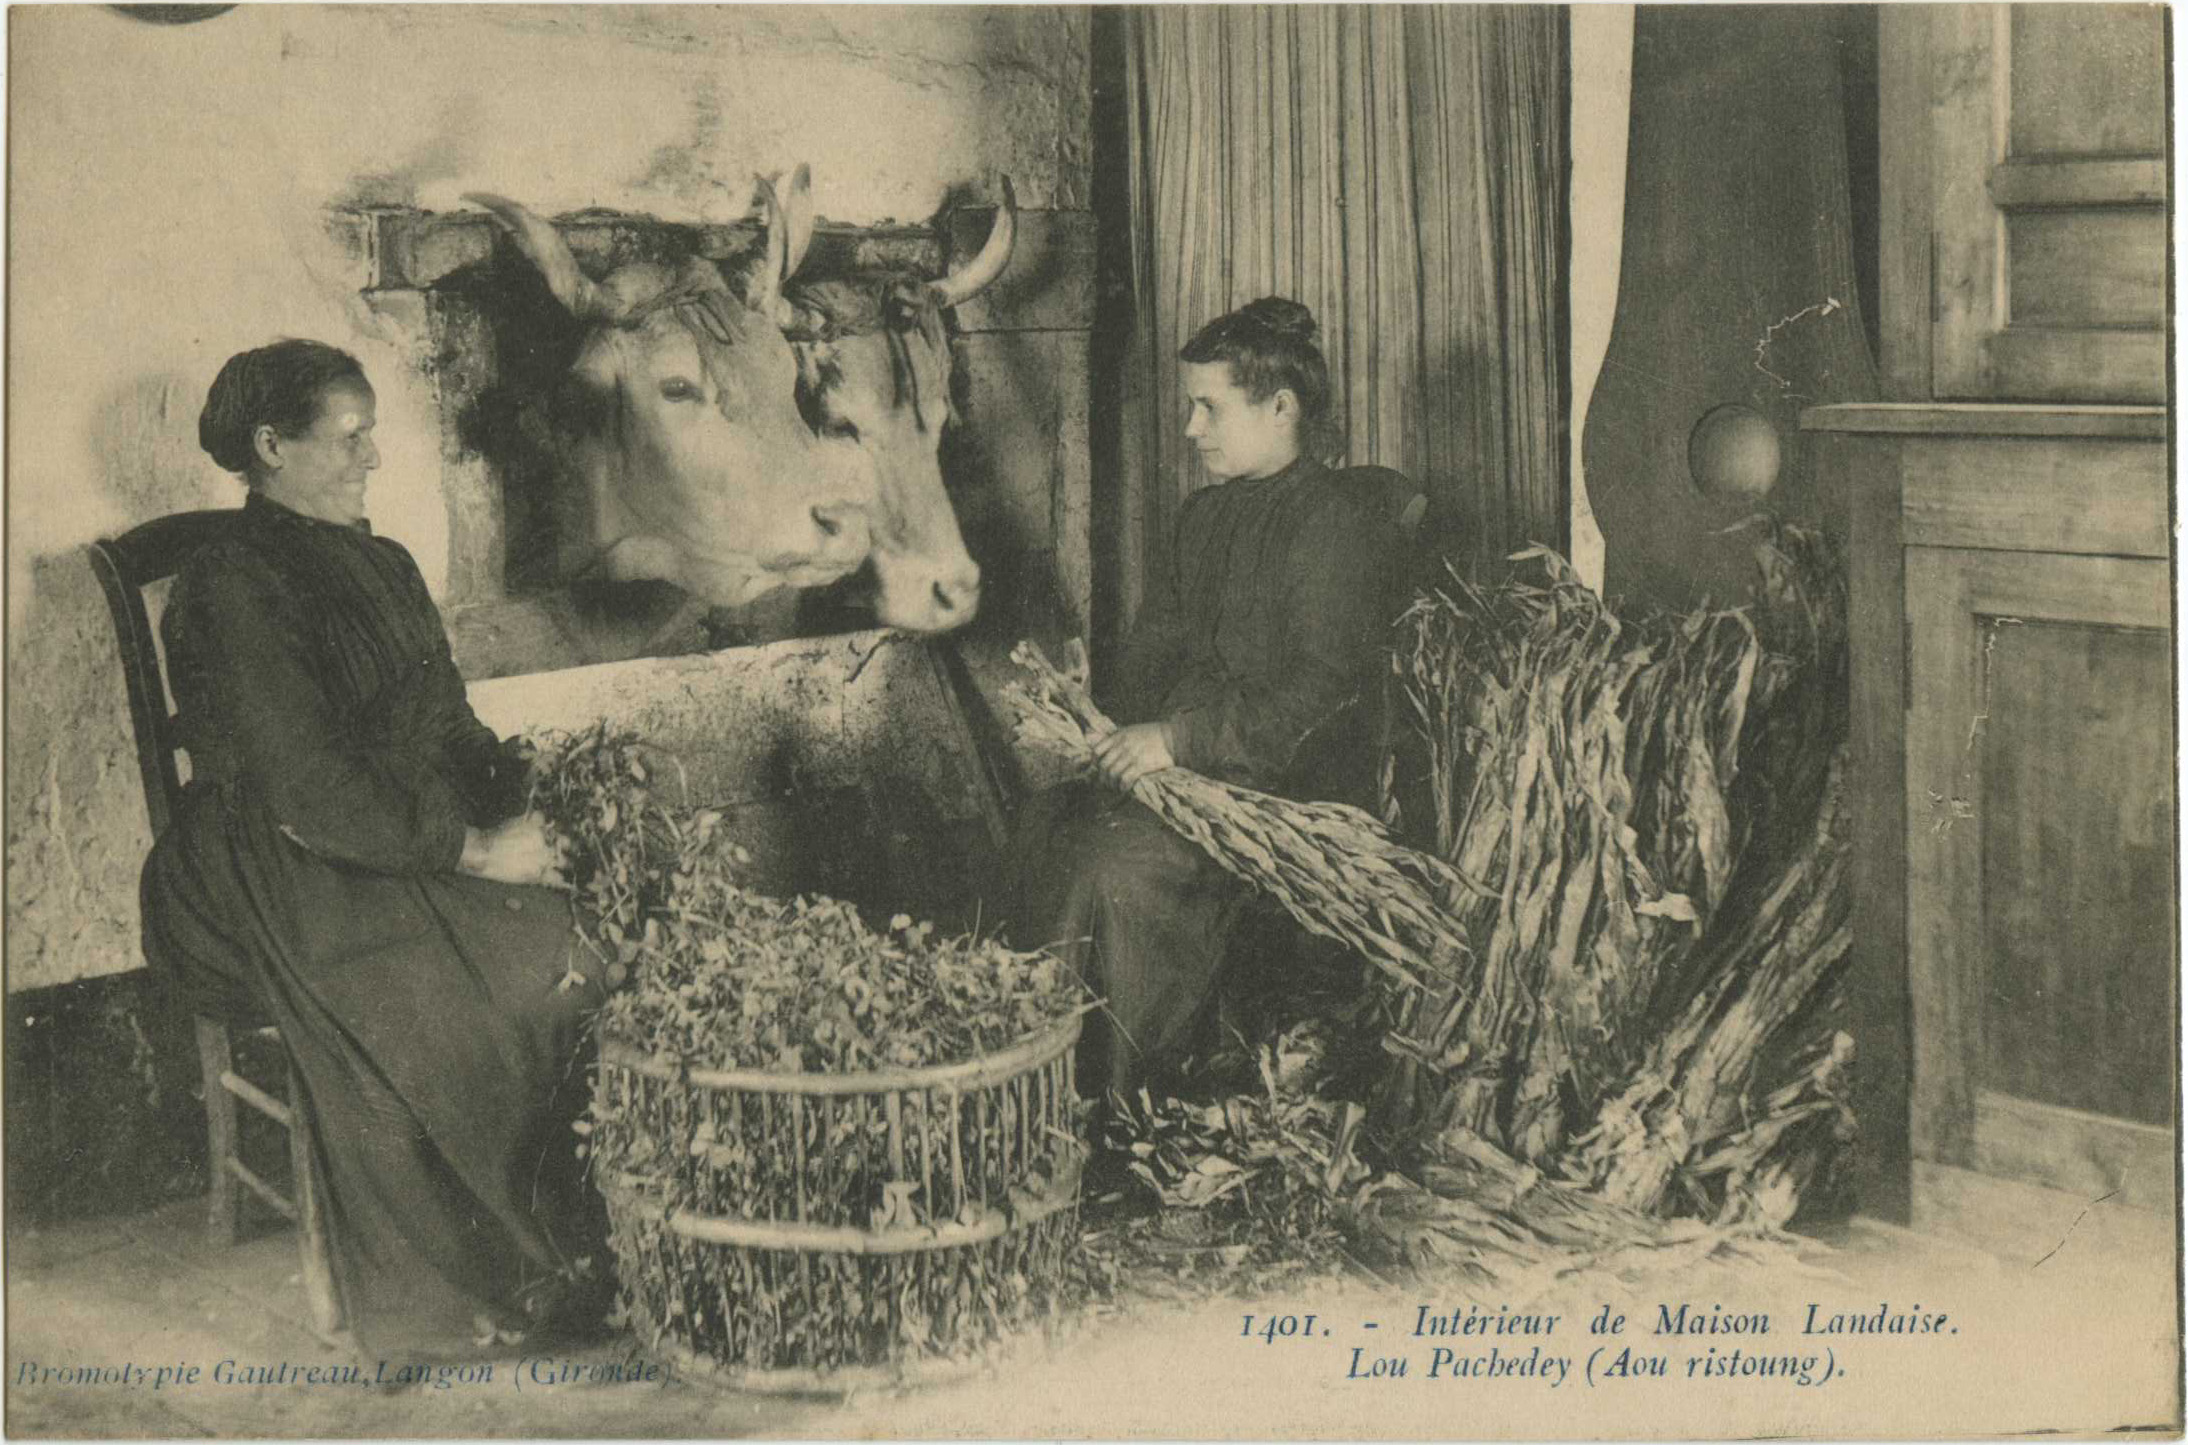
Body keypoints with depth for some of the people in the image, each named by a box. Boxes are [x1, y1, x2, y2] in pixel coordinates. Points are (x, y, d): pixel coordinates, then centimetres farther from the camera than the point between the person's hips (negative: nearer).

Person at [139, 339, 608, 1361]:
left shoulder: (380, 566, 17)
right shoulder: (231, 591, -11)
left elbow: (451, 731, 19)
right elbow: (308, 789, -20)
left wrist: (527, 807, -2)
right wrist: (474, 850, -20)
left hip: (415, 845, 8)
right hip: (282, 883, -8)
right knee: (521, 963, -29)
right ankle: (500, 1278, -15)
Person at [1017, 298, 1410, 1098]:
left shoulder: (1337, 520, -10)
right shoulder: (1207, 511, 18)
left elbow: (1317, 695, -18)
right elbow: (1157, 643, 21)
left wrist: (1180, 740, -21)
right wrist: (1105, 728, 2)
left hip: (1292, 777, -8)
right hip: (1186, 759, 8)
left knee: (1123, 861, -28)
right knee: (1044, 825, -15)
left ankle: (1105, 1090, -15)